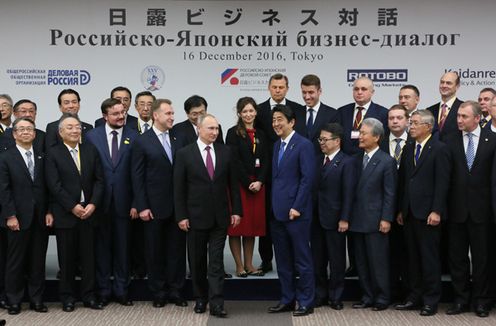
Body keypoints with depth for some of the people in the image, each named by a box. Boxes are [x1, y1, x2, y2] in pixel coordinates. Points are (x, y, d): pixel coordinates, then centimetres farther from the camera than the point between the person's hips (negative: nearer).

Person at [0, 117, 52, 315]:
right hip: (19, 218, -3)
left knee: (38, 261, 7)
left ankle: (36, 300, 15)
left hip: (40, 218, 3)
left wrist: (49, 212, -1)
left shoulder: (42, 157, 10)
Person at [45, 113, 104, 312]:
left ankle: (89, 296, 14)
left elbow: (99, 180, 5)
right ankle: (67, 297, 15)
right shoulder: (53, 154, -1)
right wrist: (73, 207, -13)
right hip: (65, 214, -2)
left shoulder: (91, 151, 8)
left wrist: (93, 204, -8)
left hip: (89, 212, 3)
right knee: (67, 258, 5)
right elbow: (54, 185, -8)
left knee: (88, 256, 6)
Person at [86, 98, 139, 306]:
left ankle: (121, 290, 19)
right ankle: (103, 290, 20)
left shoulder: (133, 136, 0)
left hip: (123, 201, 0)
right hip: (100, 201, 0)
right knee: (102, 246, 9)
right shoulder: (92, 136, 2)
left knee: (123, 247, 8)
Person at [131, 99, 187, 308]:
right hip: (155, 206, -3)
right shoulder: (142, 142, -4)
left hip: (178, 205, 3)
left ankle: (176, 291, 18)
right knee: (155, 250, 7)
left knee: (177, 248, 7)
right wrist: (142, 207, -10)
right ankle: (158, 293, 18)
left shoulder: (178, 140, 7)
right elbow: (137, 177, -5)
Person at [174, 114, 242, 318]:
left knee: (216, 262, -1)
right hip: (196, 216, -1)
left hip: (220, 216, 1)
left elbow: (233, 184, 7)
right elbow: (179, 188, -3)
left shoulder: (225, 152, 3)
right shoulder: (184, 154, -4)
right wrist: (181, 216, -7)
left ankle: (216, 304, -2)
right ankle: (200, 299, 24)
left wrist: (236, 210, 2)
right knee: (197, 261, 10)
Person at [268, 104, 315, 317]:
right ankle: (287, 300, 23)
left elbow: (307, 178, -14)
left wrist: (297, 207, -16)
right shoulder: (277, 145, 16)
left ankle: (306, 303, 10)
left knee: (302, 259, 1)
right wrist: (273, 205, 11)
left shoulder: (304, 145, -8)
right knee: (283, 260, 13)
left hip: (295, 212, -8)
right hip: (277, 212, 8)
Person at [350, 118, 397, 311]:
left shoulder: (387, 162, -6)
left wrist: (386, 219, -12)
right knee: (361, 262, 10)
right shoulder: (356, 159, 10)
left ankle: (382, 299, 13)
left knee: (378, 261, 1)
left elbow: (390, 194, -7)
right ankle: (367, 297, 21)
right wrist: (348, 216, 9)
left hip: (375, 220, -6)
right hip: (357, 220, 6)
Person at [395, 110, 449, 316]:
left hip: (427, 213, -6)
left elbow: (442, 183, -10)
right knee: (413, 258, 11)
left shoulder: (439, 149, -6)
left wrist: (436, 211, -15)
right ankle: (415, 297, 19)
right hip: (409, 213, 6)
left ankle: (431, 301, 9)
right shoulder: (408, 149, 13)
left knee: (430, 258, 0)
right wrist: (401, 210, 11)